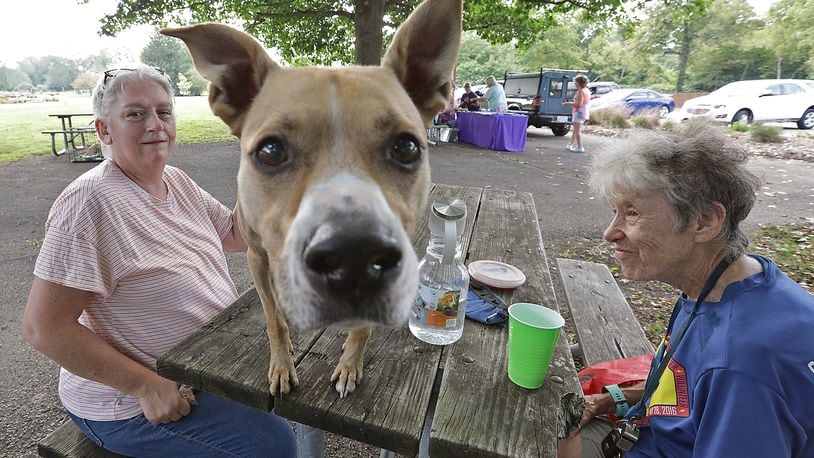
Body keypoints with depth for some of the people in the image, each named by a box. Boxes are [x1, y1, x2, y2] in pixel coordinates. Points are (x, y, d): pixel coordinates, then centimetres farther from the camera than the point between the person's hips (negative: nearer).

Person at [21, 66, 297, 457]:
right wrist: (147, 386, -22)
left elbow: (238, 235, 7)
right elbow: (43, 327, -22)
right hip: (128, 405, -8)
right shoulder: (91, 201, -24)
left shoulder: (177, 181, 1)